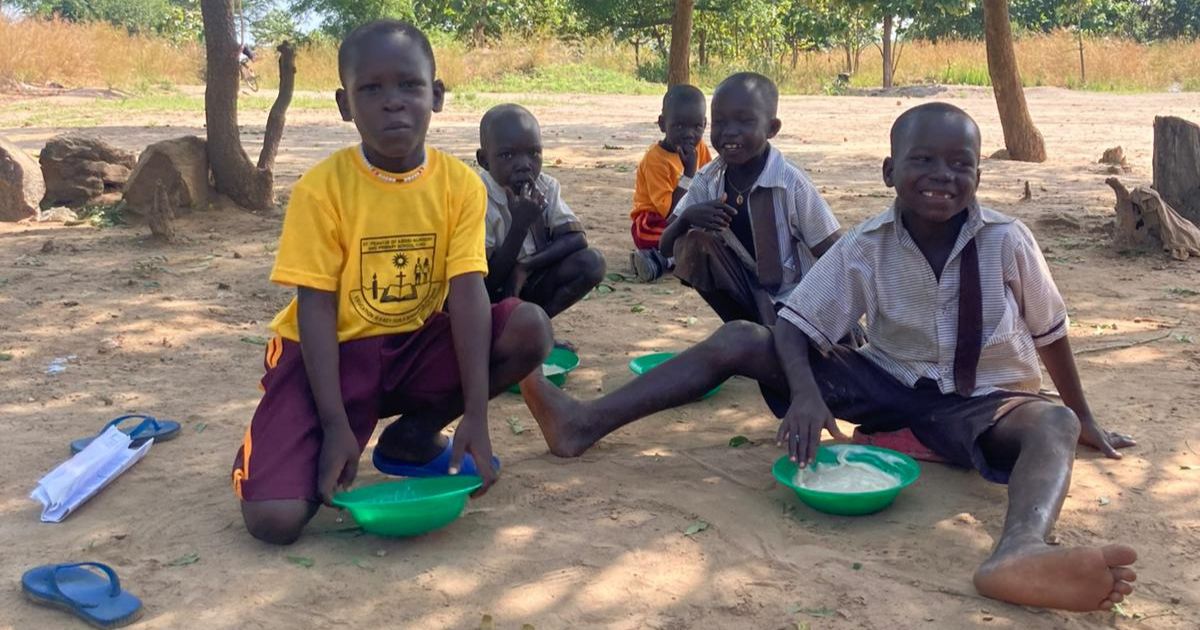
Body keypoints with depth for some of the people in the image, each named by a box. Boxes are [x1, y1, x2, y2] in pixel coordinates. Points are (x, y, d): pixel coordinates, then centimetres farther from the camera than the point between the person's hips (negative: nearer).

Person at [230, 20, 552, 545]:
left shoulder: (460, 183, -8)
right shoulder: (321, 187, -15)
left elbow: (467, 292, -15)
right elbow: (315, 307, -14)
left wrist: (475, 417, -23)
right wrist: (336, 426, -22)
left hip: (415, 345, 4)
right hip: (331, 351, -3)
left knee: (530, 328, -22)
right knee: (275, 518, -24)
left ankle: (414, 436, 0)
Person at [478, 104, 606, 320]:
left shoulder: (547, 188, -5)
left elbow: (576, 237, -14)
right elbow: (489, 282, -22)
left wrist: (525, 267, -25)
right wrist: (519, 224, -34)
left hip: (531, 286, 5)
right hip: (495, 296, -5)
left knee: (592, 262, -18)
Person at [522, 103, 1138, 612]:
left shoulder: (1008, 241, -14)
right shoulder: (865, 246, -12)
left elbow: (1051, 333, 1)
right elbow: (793, 325, -12)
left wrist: (1085, 420, 12)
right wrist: (806, 395, -31)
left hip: (980, 403, -1)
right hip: (890, 384, 1)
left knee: (1053, 424, -37)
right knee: (739, 339, -13)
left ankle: (1018, 552, -70)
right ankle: (585, 424, -18)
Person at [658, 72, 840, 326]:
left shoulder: (791, 184, -21)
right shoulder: (708, 180, -7)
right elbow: (666, 248, -3)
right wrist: (687, 218, -23)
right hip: (744, 297, 5)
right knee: (693, 244, -18)